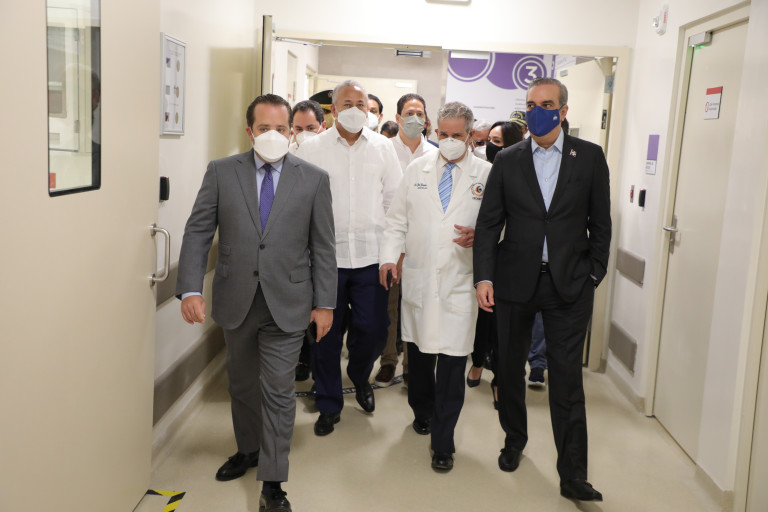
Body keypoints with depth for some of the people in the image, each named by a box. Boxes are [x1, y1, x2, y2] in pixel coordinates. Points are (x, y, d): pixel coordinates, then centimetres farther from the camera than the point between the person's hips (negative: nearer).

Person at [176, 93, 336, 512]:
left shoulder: (314, 179, -1)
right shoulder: (221, 172, 1)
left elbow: (323, 246, 0)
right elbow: (197, 232, -2)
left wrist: (325, 303, -1)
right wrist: (190, 289, -12)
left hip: (287, 303, -2)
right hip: (236, 300, 2)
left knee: (278, 391, 1)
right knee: (242, 383, 19)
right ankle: (248, 449, 43)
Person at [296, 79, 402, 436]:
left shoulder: (383, 147, 9)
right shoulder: (312, 149, 3)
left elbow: (395, 200, 10)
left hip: (371, 255, 1)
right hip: (326, 256, -1)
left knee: (373, 330, 2)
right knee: (326, 333, 6)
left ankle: (360, 377, 35)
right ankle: (329, 405, 23)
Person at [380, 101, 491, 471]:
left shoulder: (487, 174, 1)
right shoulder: (417, 169, 10)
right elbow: (398, 219, 12)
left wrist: (478, 236, -18)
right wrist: (389, 256, 1)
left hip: (459, 281, -3)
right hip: (418, 277, 3)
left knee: (452, 361, -3)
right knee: (418, 351, 14)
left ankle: (443, 442, 10)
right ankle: (422, 411, 39)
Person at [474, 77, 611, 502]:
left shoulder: (589, 157, 2)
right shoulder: (507, 161, 3)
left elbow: (600, 223, 4)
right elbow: (488, 223, 2)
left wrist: (594, 275, -1)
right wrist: (484, 277, -7)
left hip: (569, 284, -1)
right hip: (515, 282, 2)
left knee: (567, 378, 0)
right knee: (510, 368, 14)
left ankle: (572, 474, 8)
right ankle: (514, 439, 36)